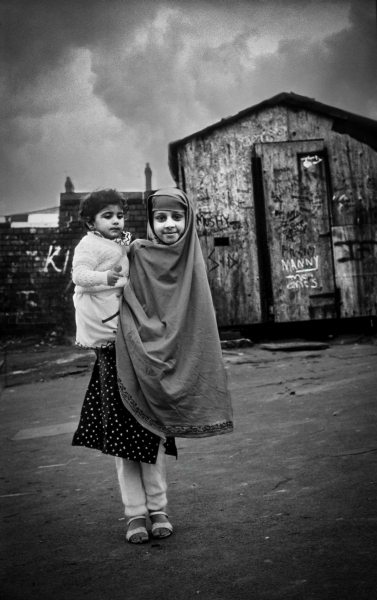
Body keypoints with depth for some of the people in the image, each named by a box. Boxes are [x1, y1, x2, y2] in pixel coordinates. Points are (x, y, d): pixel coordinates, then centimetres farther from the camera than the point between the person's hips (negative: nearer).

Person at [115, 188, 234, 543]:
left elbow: (200, 321, 5)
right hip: (132, 354, -1)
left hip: (169, 360, 2)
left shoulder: (191, 261, 2)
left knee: (154, 433, 10)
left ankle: (157, 508, 19)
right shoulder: (135, 255, -6)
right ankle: (136, 513, 8)